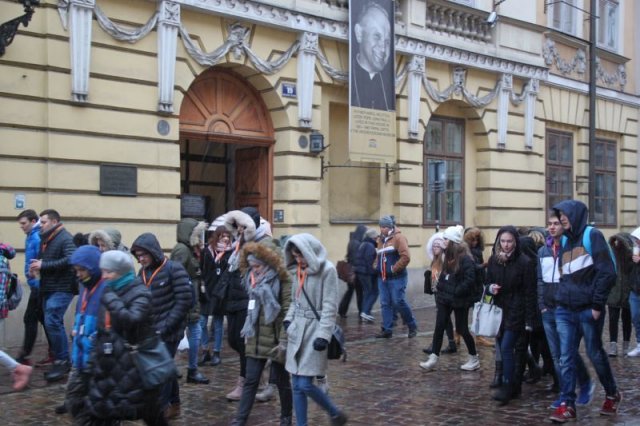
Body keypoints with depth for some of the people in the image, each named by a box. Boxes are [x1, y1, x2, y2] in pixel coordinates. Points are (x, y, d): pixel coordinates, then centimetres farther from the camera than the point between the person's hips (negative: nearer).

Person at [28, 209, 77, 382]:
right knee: (53, 323, 12)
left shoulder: (65, 238, -12)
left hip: (62, 288, -9)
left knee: (52, 322, -16)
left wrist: (43, 265, -22)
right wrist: (36, 266, -2)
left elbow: (70, 260, -25)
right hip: (48, 288, 9)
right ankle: (61, 361, 21)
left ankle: (62, 361, -6)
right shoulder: (45, 239, 15)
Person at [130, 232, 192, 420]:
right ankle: (174, 405, 30)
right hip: (153, 330, 6)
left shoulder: (174, 269, -12)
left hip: (169, 331, -6)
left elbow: (184, 301, -15)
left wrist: (165, 327, -17)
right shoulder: (143, 272, 9)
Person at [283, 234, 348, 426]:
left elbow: (330, 307, -14)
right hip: (297, 331, 7)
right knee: (297, 386, 7)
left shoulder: (327, 270, -11)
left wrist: (323, 335, -19)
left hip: (314, 330, -7)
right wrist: (288, 320, 4)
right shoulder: (298, 270, 11)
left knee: (305, 384, -8)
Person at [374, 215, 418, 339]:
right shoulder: (381, 240, 15)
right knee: (385, 304, 6)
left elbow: (405, 257, -18)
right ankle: (387, 330, 11)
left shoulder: (398, 238, -9)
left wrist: (394, 269, -16)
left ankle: (412, 326, 11)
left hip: (396, 278, -7)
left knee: (399, 302, -7)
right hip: (382, 277, 7)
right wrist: (377, 266, 11)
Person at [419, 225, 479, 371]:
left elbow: (469, 280, -21)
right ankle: (433, 359, 4)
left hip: (459, 300, -7)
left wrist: (456, 292, -21)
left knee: (462, 329, 4)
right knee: (439, 327, 2)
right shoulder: (448, 255, 9)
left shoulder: (465, 258, -17)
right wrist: (441, 290, 8)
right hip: (445, 298, 7)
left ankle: (474, 359, 21)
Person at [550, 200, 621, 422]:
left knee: (595, 353, 7)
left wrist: (597, 305, -14)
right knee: (566, 358, 0)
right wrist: (560, 297, 10)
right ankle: (567, 404, 2)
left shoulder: (592, 235, -6)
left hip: (588, 310, -6)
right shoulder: (566, 241, 15)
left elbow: (607, 272, -12)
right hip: (564, 310, 6)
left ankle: (612, 394, 28)